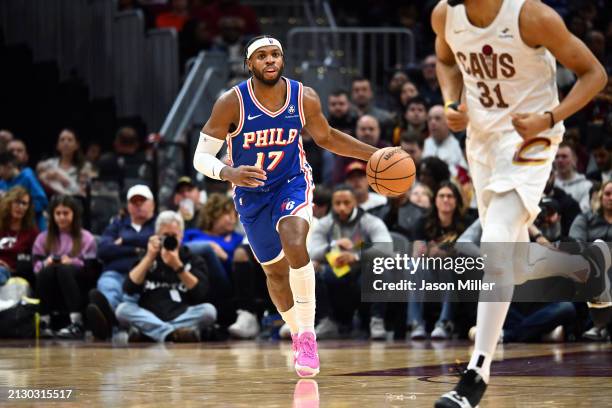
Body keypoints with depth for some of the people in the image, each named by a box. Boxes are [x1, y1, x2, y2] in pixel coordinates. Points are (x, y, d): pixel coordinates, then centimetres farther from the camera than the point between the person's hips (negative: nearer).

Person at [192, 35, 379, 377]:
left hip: (292, 183, -1)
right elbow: (201, 157, -20)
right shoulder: (232, 103, -21)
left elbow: (326, 137, 6)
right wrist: (229, 173, -40)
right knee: (276, 272, 12)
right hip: (251, 195, 1)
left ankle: (308, 335, -21)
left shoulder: (305, 99, -14)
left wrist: (375, 154, 0)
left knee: (295, 245, -29)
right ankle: (299, 336, 37)